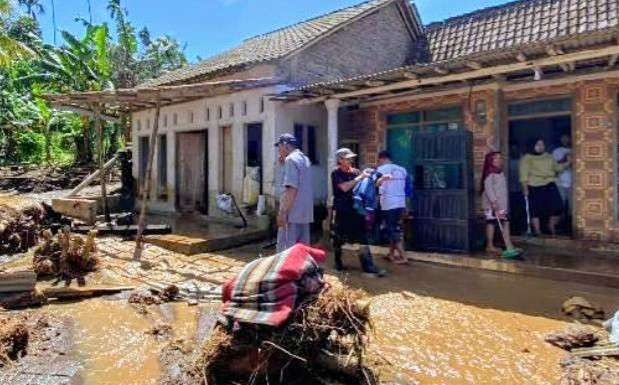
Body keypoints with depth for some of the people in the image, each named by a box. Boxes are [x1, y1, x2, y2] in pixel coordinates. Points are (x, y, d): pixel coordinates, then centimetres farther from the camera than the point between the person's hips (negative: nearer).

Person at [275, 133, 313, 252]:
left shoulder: (291, 159, -10)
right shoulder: (305, 159, 16)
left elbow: (292, 189, -19)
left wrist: (283, 212, -18)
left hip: (293, 213, -9)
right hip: (305, 213, 9)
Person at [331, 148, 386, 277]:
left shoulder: (355, 171, 6)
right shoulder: (336, 173, -6)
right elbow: (345, 187, -21)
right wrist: (360, 177, -18)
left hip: (356, 210, 4)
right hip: (342, 212, -4)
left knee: (364, 239, -1)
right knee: (339, 239, 10)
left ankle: (369, 267, 0)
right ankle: (338, 263, 30)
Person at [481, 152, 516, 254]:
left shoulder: (501, 174, 15)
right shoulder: (489, 175, -13)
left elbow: (503, 189, 20)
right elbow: (488, 188, -20)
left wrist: (505, 204, 19)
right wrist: (493, 201, -26)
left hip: (502, 204, 9)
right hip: (491, 204, -9)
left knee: (506, 222, 6)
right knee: (491, 223, -3)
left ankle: (509, 245, 10)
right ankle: (490, 246, 4)